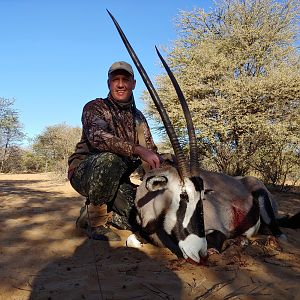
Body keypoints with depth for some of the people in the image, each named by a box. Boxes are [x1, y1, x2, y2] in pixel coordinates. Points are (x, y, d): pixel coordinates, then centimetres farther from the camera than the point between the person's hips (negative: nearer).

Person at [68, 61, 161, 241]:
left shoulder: (139, 118, 11)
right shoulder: (96, 107, -8)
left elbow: (151, 151, 10)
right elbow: (97, 136, -30)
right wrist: (137, 150, -41)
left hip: (115, 180, 6)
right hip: (84, 172, -5)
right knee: (109, 159, -38)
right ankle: (95, 221, -16)